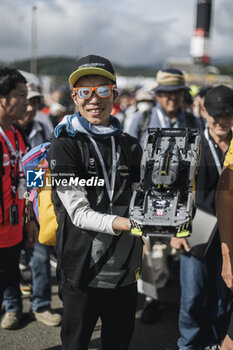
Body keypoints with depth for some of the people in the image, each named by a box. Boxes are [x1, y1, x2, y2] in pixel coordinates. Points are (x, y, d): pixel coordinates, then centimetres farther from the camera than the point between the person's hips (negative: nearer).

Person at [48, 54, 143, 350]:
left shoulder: (130, 146, 6)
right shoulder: (64, 146, -8)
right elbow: (79, 214, -16)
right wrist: (129, 224, -29)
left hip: (125, 271, 4)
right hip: (82, 273, -4)